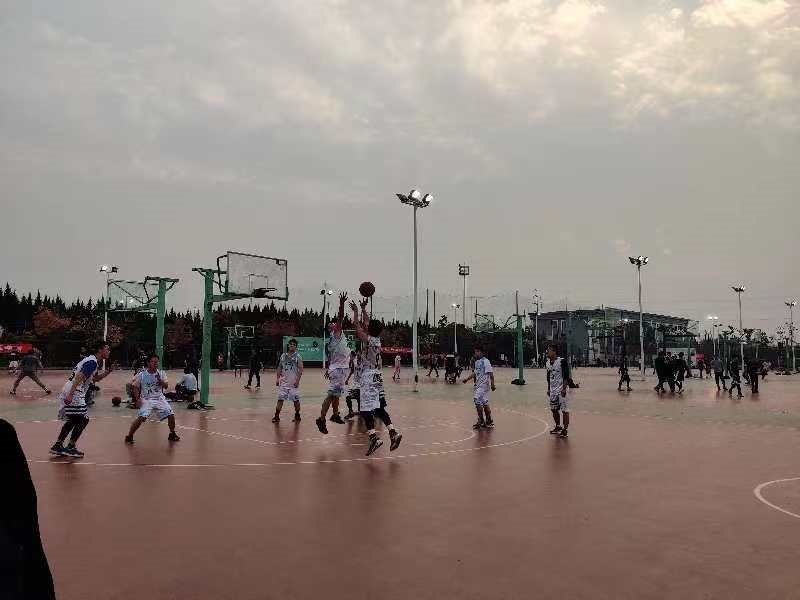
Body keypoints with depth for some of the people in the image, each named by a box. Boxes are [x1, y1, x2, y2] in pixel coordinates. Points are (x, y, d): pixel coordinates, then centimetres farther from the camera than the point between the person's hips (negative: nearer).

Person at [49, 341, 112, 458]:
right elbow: (79, 377, -25)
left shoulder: (91, 360, 17)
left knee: (72, 420, 18)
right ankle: (70, 448, -1)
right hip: (73, 393, -10)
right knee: (83, 420, -4)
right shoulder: (92, 362, -14)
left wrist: (107, 372, 13)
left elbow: (95, 378, 30)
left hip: (69, 392, 10)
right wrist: (70, 394, -31)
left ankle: (57, 446, 22)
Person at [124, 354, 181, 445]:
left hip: (159, 399, 3)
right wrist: (137, 399, -10)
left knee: (171, 415, -6)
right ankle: (129, 436, -5)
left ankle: (172, 434, 16)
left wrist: (159, 380, -23)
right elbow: (136, 388, 2)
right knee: (141, 417, -23)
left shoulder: (161, 373, 0)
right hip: (146, 400, -3)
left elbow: (165, 386, -5)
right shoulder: (141, 375, -6)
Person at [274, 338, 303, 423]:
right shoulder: (283, 355, 9)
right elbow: (279, 368, 14)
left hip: (293, 382, -3)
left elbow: (300, 369, -8)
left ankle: (297, 415, 19)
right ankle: (277, 416, 4)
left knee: (296, 399, 3)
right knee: (280, 399, -1)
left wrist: (297, 380, -16)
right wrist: (277, 378, 6)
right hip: (284, 381, 3)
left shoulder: (298, 356, -3)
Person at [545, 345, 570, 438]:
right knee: (553, 409, 14)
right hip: (552, 390, 8)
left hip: (561, 389, -8)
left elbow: (566, 376, -16)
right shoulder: (548, 363, 7)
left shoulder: (562, 361, -15)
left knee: (564, 410, -2)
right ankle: (558, 426, 30)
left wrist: (564, 388, -20)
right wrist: (548, 389, 17)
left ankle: (565, 429, 5)